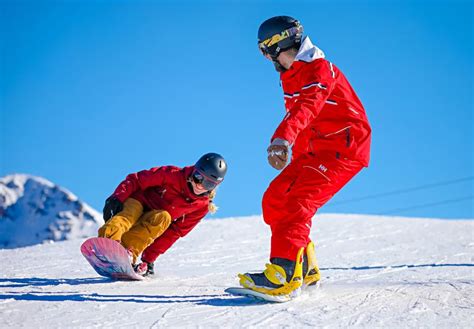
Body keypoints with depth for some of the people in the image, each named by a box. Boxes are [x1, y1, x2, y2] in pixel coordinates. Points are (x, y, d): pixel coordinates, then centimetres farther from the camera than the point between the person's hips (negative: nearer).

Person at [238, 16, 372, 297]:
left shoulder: (319, 69, -16)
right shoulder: (291, 76, 14)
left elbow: (308, 106, -36)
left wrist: (283, 138, -51)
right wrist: (296, 158, 31)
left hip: (343, 149, -9)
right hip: (313, 152, 9)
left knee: (297, 203, -25)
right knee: (274, 201, 1)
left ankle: (285, 273, -36)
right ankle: (305, 269, 8)